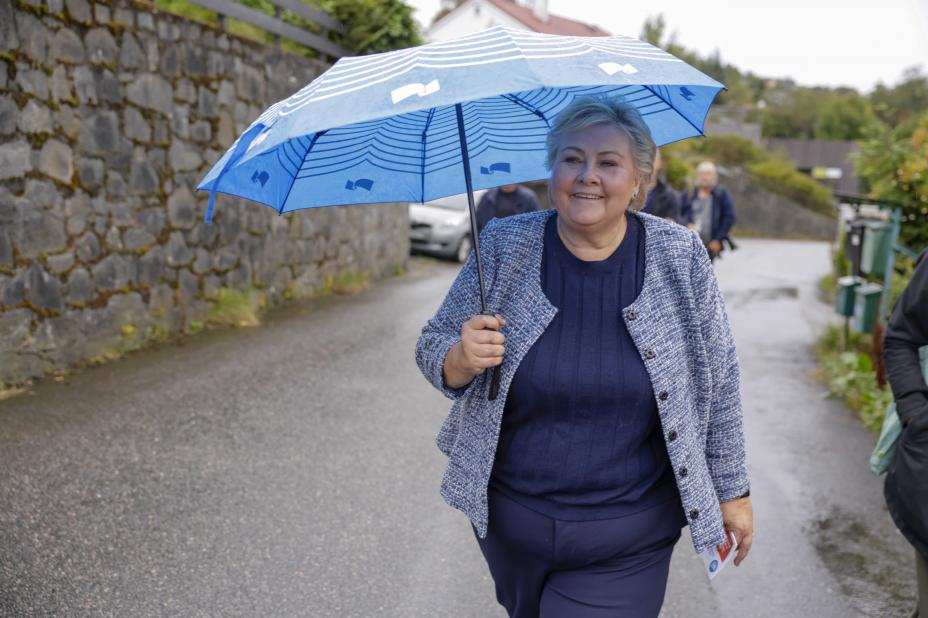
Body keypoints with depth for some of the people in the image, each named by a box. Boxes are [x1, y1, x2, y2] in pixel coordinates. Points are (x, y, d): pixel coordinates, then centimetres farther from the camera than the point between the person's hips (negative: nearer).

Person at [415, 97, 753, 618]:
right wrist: (462, 358, -25)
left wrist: (733, 489, 4)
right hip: (510, 523, 2)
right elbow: (433, 350, -3)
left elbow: (718, 383, -1)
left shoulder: (680, 257, -10)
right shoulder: (505, 248, -9)